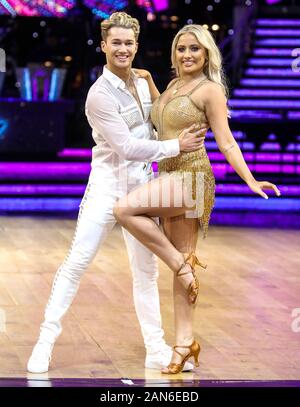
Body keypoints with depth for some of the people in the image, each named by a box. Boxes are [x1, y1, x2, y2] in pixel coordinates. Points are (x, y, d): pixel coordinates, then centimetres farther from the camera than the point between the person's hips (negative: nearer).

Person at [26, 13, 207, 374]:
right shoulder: (101, 94, -14)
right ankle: (45, 343, -1)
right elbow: (126, 146, -18)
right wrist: (175, 147, -17)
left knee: (146, 270, 10)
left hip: (142, 187, 7)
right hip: (108, 185, -7)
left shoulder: (142, 83, 9)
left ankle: (156, 349, 17)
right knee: (76, 263, -7)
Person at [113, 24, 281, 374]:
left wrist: (250, 180, -19)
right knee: (181, 263, 6)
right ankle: (185, 341, 9)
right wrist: (148, 82, 26)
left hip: (191, 176, -8)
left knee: (124, 210, -25)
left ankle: (182, 263, -11)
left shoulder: (210, 90, -7)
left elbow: (226, 142, -10)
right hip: (169, 176, 8)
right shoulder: (174, 86, 15)